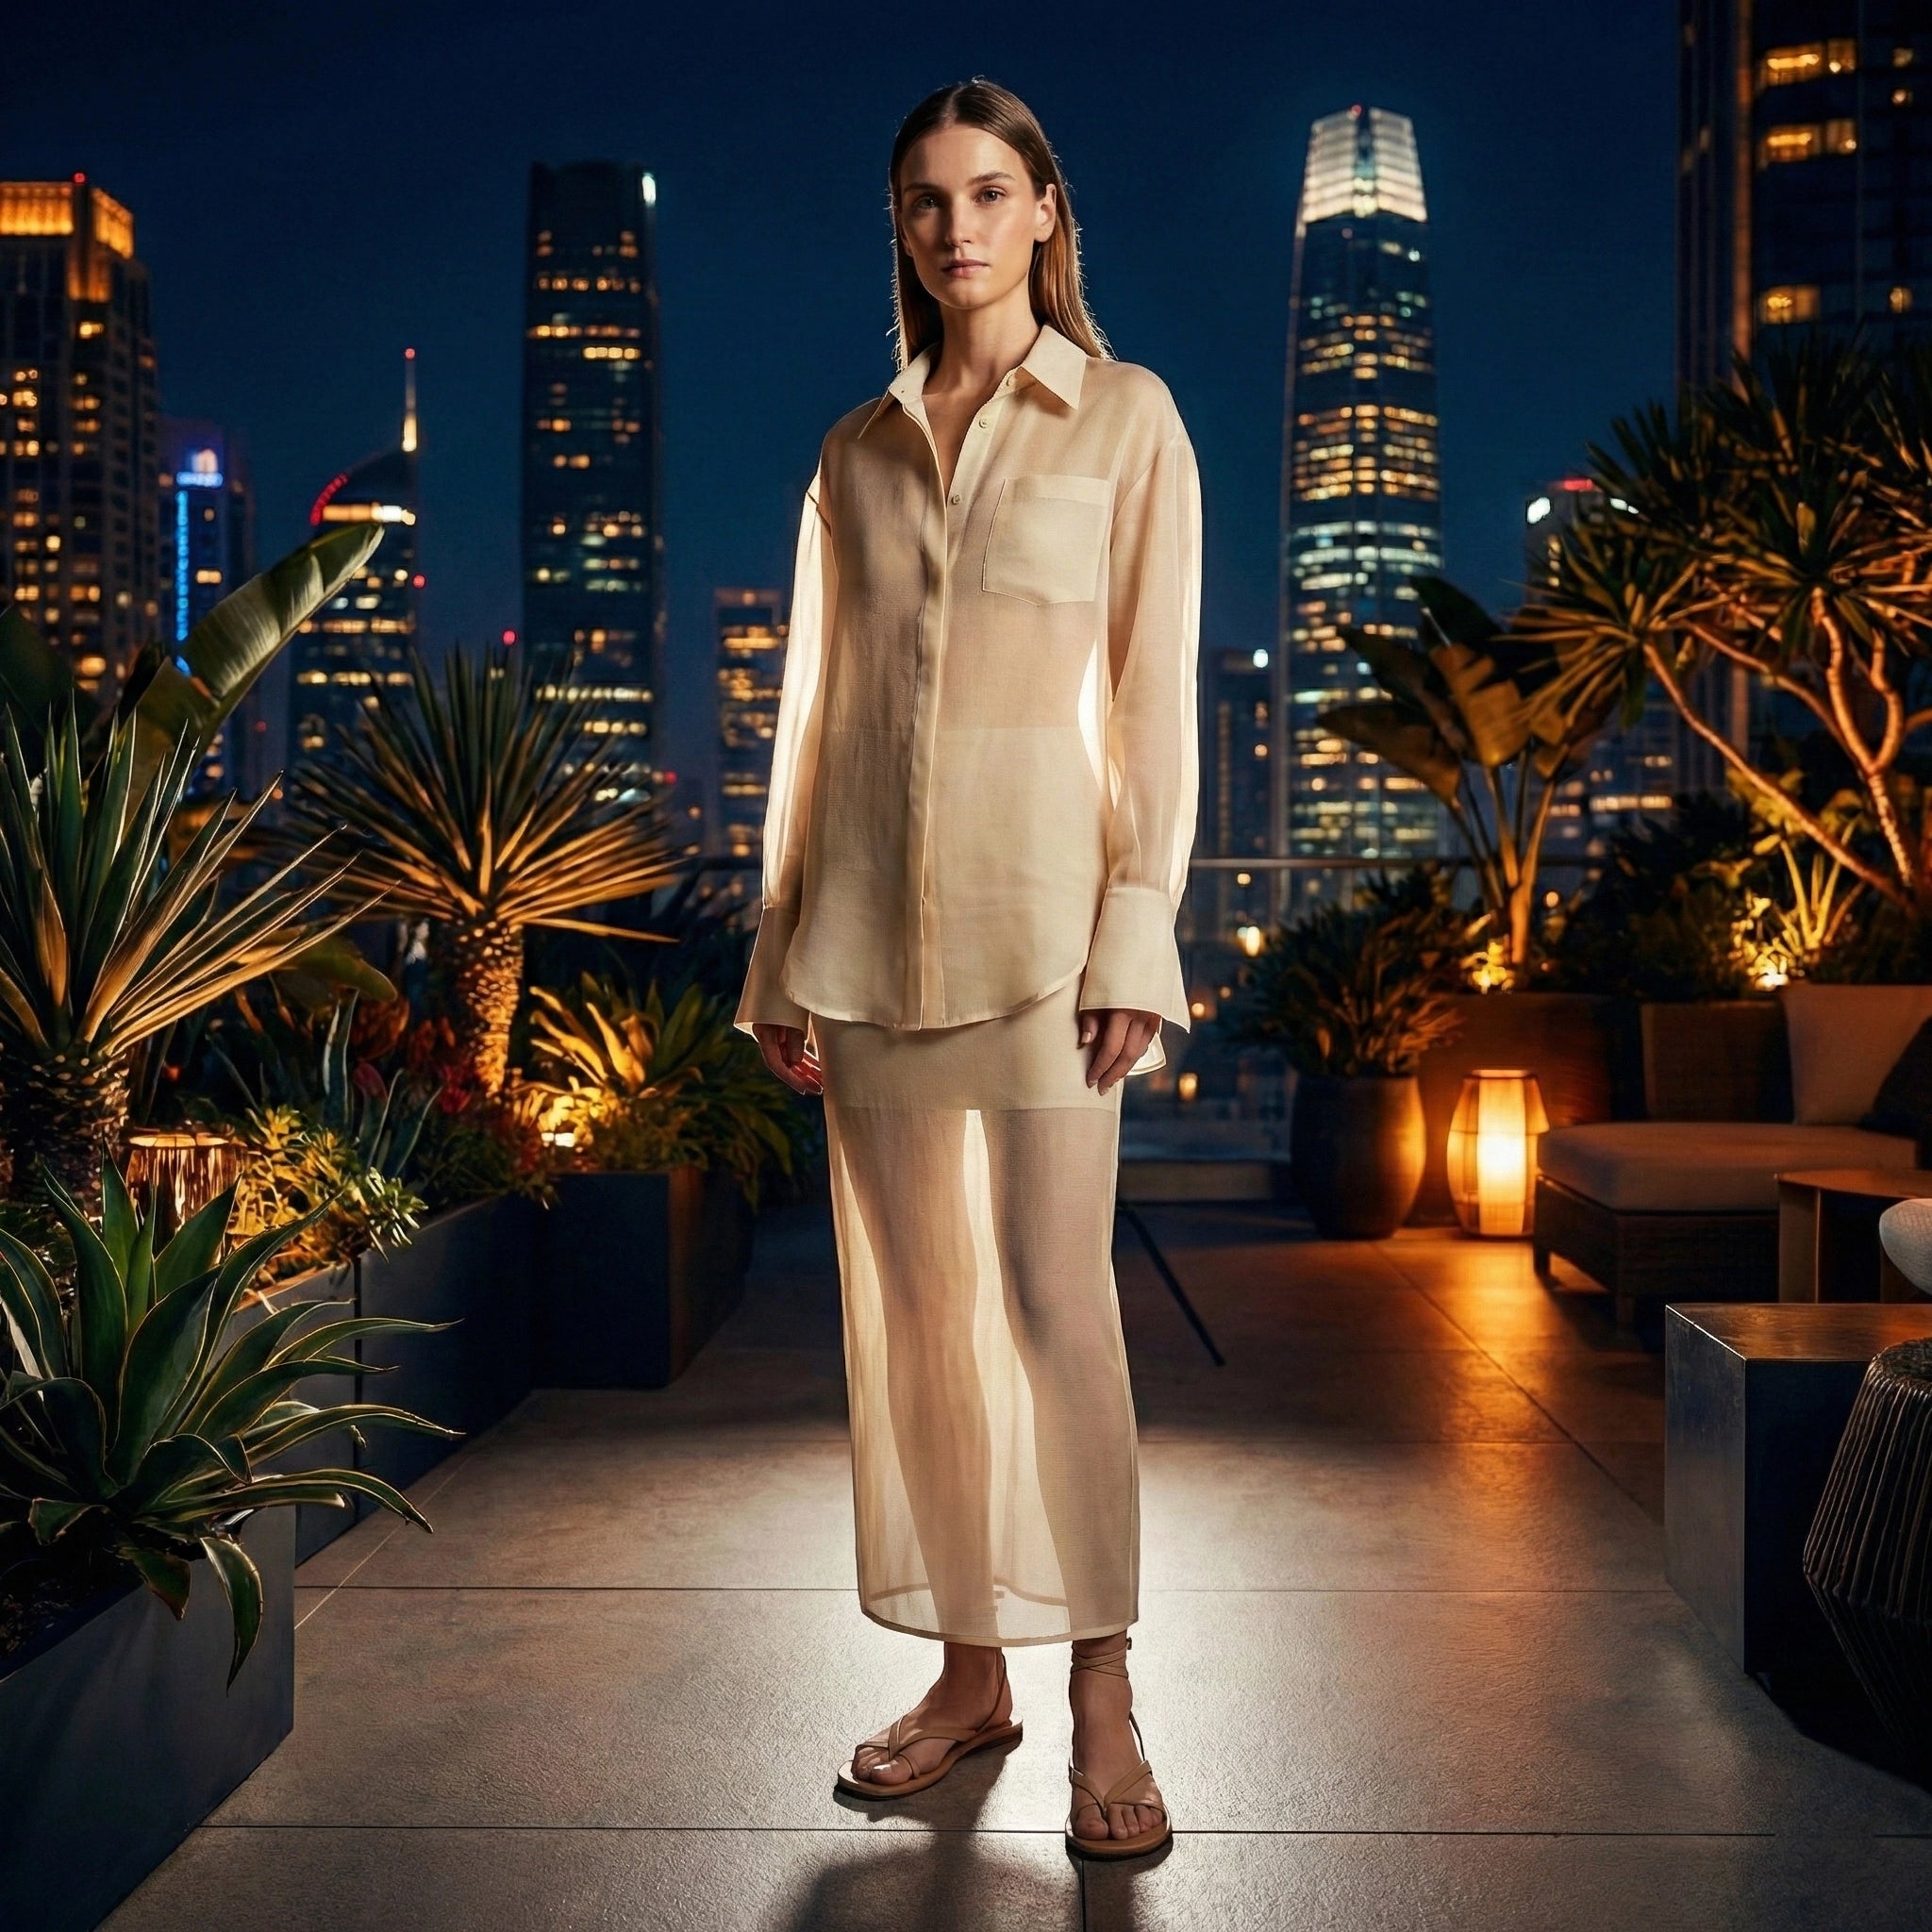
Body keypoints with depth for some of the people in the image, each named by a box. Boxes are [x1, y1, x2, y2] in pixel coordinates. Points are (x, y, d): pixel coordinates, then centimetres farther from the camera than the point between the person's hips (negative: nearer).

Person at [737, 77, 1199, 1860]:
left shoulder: (1126, 418, 4)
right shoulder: (856, 451, 14)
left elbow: (1154, 689, -2)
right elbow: (815, 706, 13)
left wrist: (1137, 932, -11)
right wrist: (786, 950, 8)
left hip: (1037, 897, -4)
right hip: (870, 911, 4)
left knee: (1057, 1299, -7)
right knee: (912, 1306, 6)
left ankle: (1103, 1698, 7)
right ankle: (970, 1672, 19)